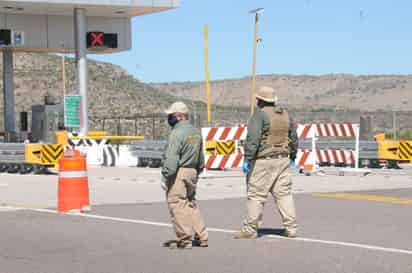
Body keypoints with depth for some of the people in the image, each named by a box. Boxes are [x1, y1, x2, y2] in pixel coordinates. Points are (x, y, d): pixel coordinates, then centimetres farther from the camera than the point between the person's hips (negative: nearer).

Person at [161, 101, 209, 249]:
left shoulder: (177, 133, -15)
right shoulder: (196, 132, 14)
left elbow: (171, 159, -20)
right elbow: (201, 157, 19)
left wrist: (165, 177, -17)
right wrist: (197, 172, 24)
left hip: (178, 173, -9)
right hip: (192, 172, 9)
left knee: (177, 205, -4)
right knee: (191, 203, 17)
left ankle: (184, 240, -3)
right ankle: (201, 237, 18)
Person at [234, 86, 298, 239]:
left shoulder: (260, 114, -10)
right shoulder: (284, 114, 12)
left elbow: (253, 138, -20)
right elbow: (293, 137, 20)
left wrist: (247, 159, -18)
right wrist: (292, 157, 30)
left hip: (263, 161, -7)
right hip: (282, 159, 7)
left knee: (256, 195, -1)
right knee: (284, 193, 10)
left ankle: (250, 230, 2)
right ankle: (291, 229, 9)